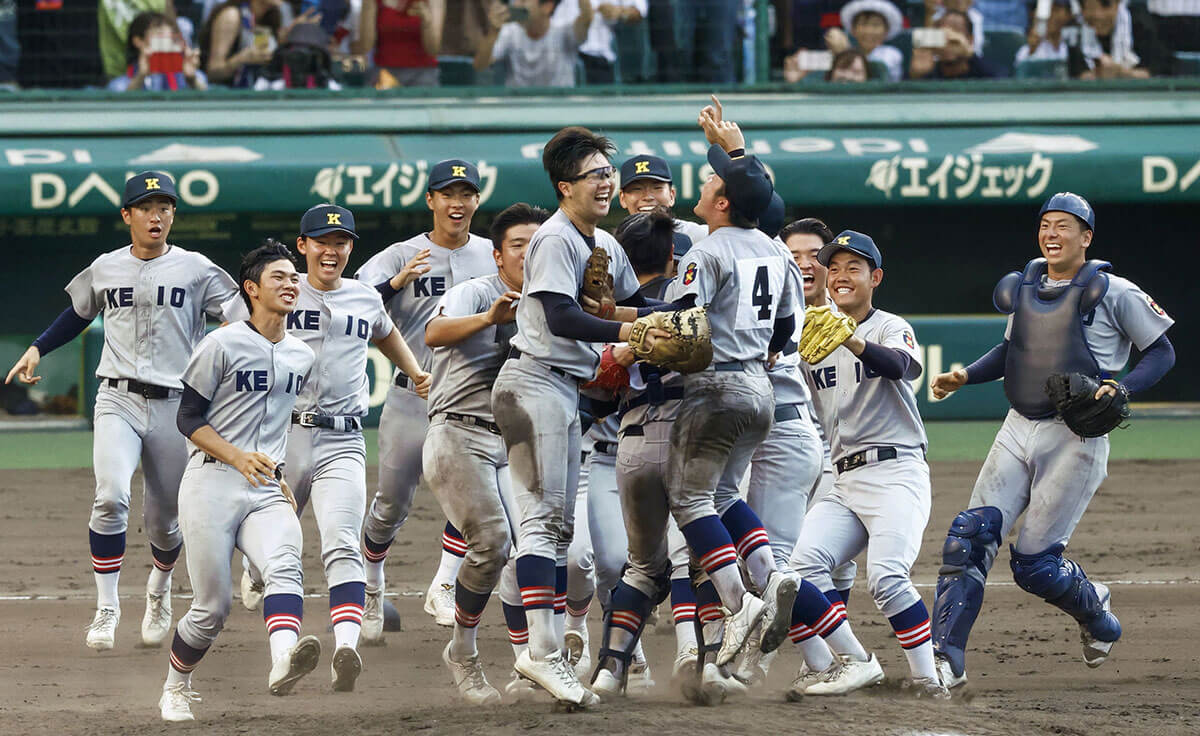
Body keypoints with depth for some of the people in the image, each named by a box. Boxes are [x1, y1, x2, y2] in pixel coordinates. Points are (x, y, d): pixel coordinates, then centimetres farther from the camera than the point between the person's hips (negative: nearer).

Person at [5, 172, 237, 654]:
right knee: (111, 497, -22)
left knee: (163, 519, 8)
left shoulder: (195, 270, 0)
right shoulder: (105, 270, 7)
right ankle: (106, 609, -14)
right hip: (117, 400, 0)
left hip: (174, 407, 0)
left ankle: (159, 589, 40)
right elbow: (78, 315, 23)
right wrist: (37, 350, 16)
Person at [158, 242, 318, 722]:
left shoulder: (302, 355, 15)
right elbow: (189, 419, -4)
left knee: (285, 567, -27)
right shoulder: (223, 345, -3)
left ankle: (284, 663, -52)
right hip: (212, 484, -4)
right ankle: (175, 690, 20)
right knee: (213, 606, -5)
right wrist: (238, 456, -18)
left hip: (268, 490, 4)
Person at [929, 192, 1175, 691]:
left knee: (1034, 564, -7)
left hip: (1075, 438, -5)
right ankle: (946, 658, -14)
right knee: (968, 537, -12)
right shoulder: (1022, 289, 13)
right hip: (1018, 431, 6)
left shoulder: (1111, 293, -5)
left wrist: (1119, 389, -16)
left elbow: (1161, 352, 0)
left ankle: (1095, 611, 26)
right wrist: (964, 377, 12)